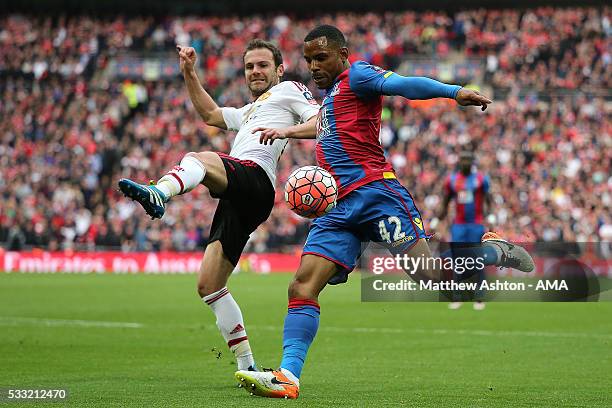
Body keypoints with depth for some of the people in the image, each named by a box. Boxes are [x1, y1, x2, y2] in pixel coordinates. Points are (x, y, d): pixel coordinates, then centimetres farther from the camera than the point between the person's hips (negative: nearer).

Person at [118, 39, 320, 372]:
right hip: (237, 198, 9)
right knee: (208, 285, -1)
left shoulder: (289, 89, 18)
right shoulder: (249, 112, 42)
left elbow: (323, 121, 3)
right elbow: (210, 113, 48)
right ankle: (247, 366, 0)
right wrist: (189, 73, 39)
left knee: (197, 159, -36)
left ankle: (158, 194, -70)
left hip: (254, 173, -9)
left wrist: (286, 130, -15)